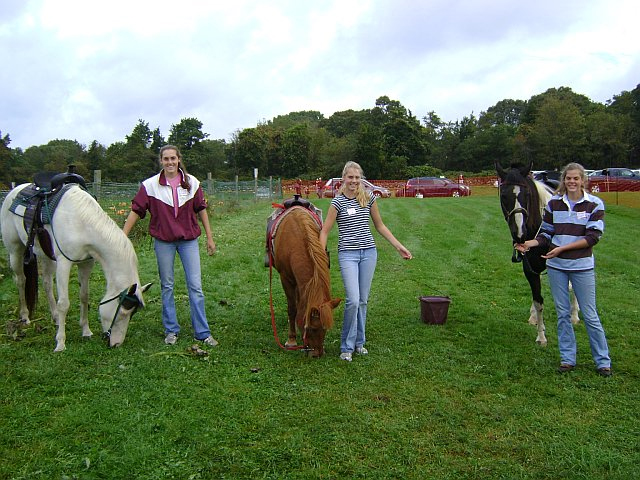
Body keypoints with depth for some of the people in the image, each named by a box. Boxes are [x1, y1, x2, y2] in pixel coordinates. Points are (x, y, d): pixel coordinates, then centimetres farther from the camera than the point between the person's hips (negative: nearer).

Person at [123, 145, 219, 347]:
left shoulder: (192, 183, -1)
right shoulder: (150, 185, -4)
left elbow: (201, 209, 6)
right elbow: (136, 211, -1)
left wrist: (209, 237, 7)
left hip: (189, 239, 0)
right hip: (163, 241, 0)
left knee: (195, 286, -1)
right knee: (167, 286, 9)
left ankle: (202, 332, 5)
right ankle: (171, 330, 21)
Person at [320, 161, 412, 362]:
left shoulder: (369, 198, 5)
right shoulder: (337, 202, -5)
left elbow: (380, 226, 13)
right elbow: (325, 231, -3)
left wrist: (399, 246, 9)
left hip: (368, 252, 4)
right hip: (347, 254, -4)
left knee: (363, 300, 10)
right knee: (353, 300, -11)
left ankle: (359, 342, 24)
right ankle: (347, 347, 4)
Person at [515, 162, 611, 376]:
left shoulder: (595, 204, -4)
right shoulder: (554, 203, 4)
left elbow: (593, 237, -11)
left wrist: (563, 248, -18)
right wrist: (530, 243, -10)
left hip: (582, 266, -3)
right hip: (556, 265, 3)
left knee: (590, 315, 3)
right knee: (563, 313, 9)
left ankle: (603, 361, 16)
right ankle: (567, 358, 21)